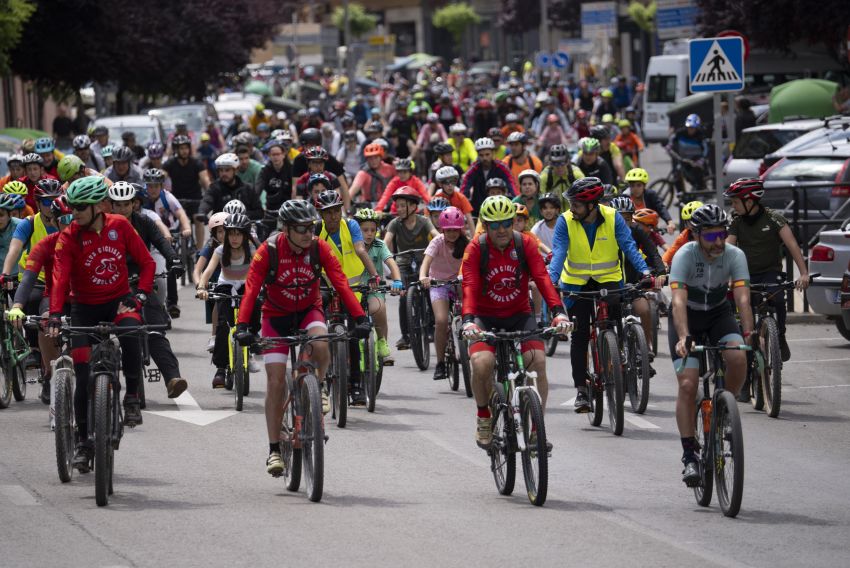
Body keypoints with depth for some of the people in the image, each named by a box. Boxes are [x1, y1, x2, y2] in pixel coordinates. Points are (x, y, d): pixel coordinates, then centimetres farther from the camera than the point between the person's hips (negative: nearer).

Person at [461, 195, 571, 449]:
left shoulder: (525, 244, -8)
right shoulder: (475, 249, -12)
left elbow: (542, 278, -18)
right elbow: (470, 287, -22)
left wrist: (558, 312, -33)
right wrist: (468, 320, -39)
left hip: (519, 315, 2)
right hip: (486, 317, -1)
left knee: (537, 362, -21)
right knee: (482, 363, -28)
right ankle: (484, 416, 0)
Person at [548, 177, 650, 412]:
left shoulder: (613, 219, -12)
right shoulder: (565, 221, -12)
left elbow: (629, 246, -17)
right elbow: (559, 252, -20)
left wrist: (644, 271, -32)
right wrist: (552, 279, -36)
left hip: (608, 279, -1)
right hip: (576, 282, 1)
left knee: (613, 307, -30)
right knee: (580, 336, -4)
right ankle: (581, 390, 2)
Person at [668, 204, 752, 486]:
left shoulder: (735, 256, -20)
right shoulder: (684, 256, -26)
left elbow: (742, 298, -28)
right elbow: (679, 301, -36)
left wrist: (748, 334, -44)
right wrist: (683, 338, -50)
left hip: (719, 315, 2)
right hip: (687, 318, -2)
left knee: (738, 357, -28)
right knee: (687, 384, -16)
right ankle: (689, 456, -11)